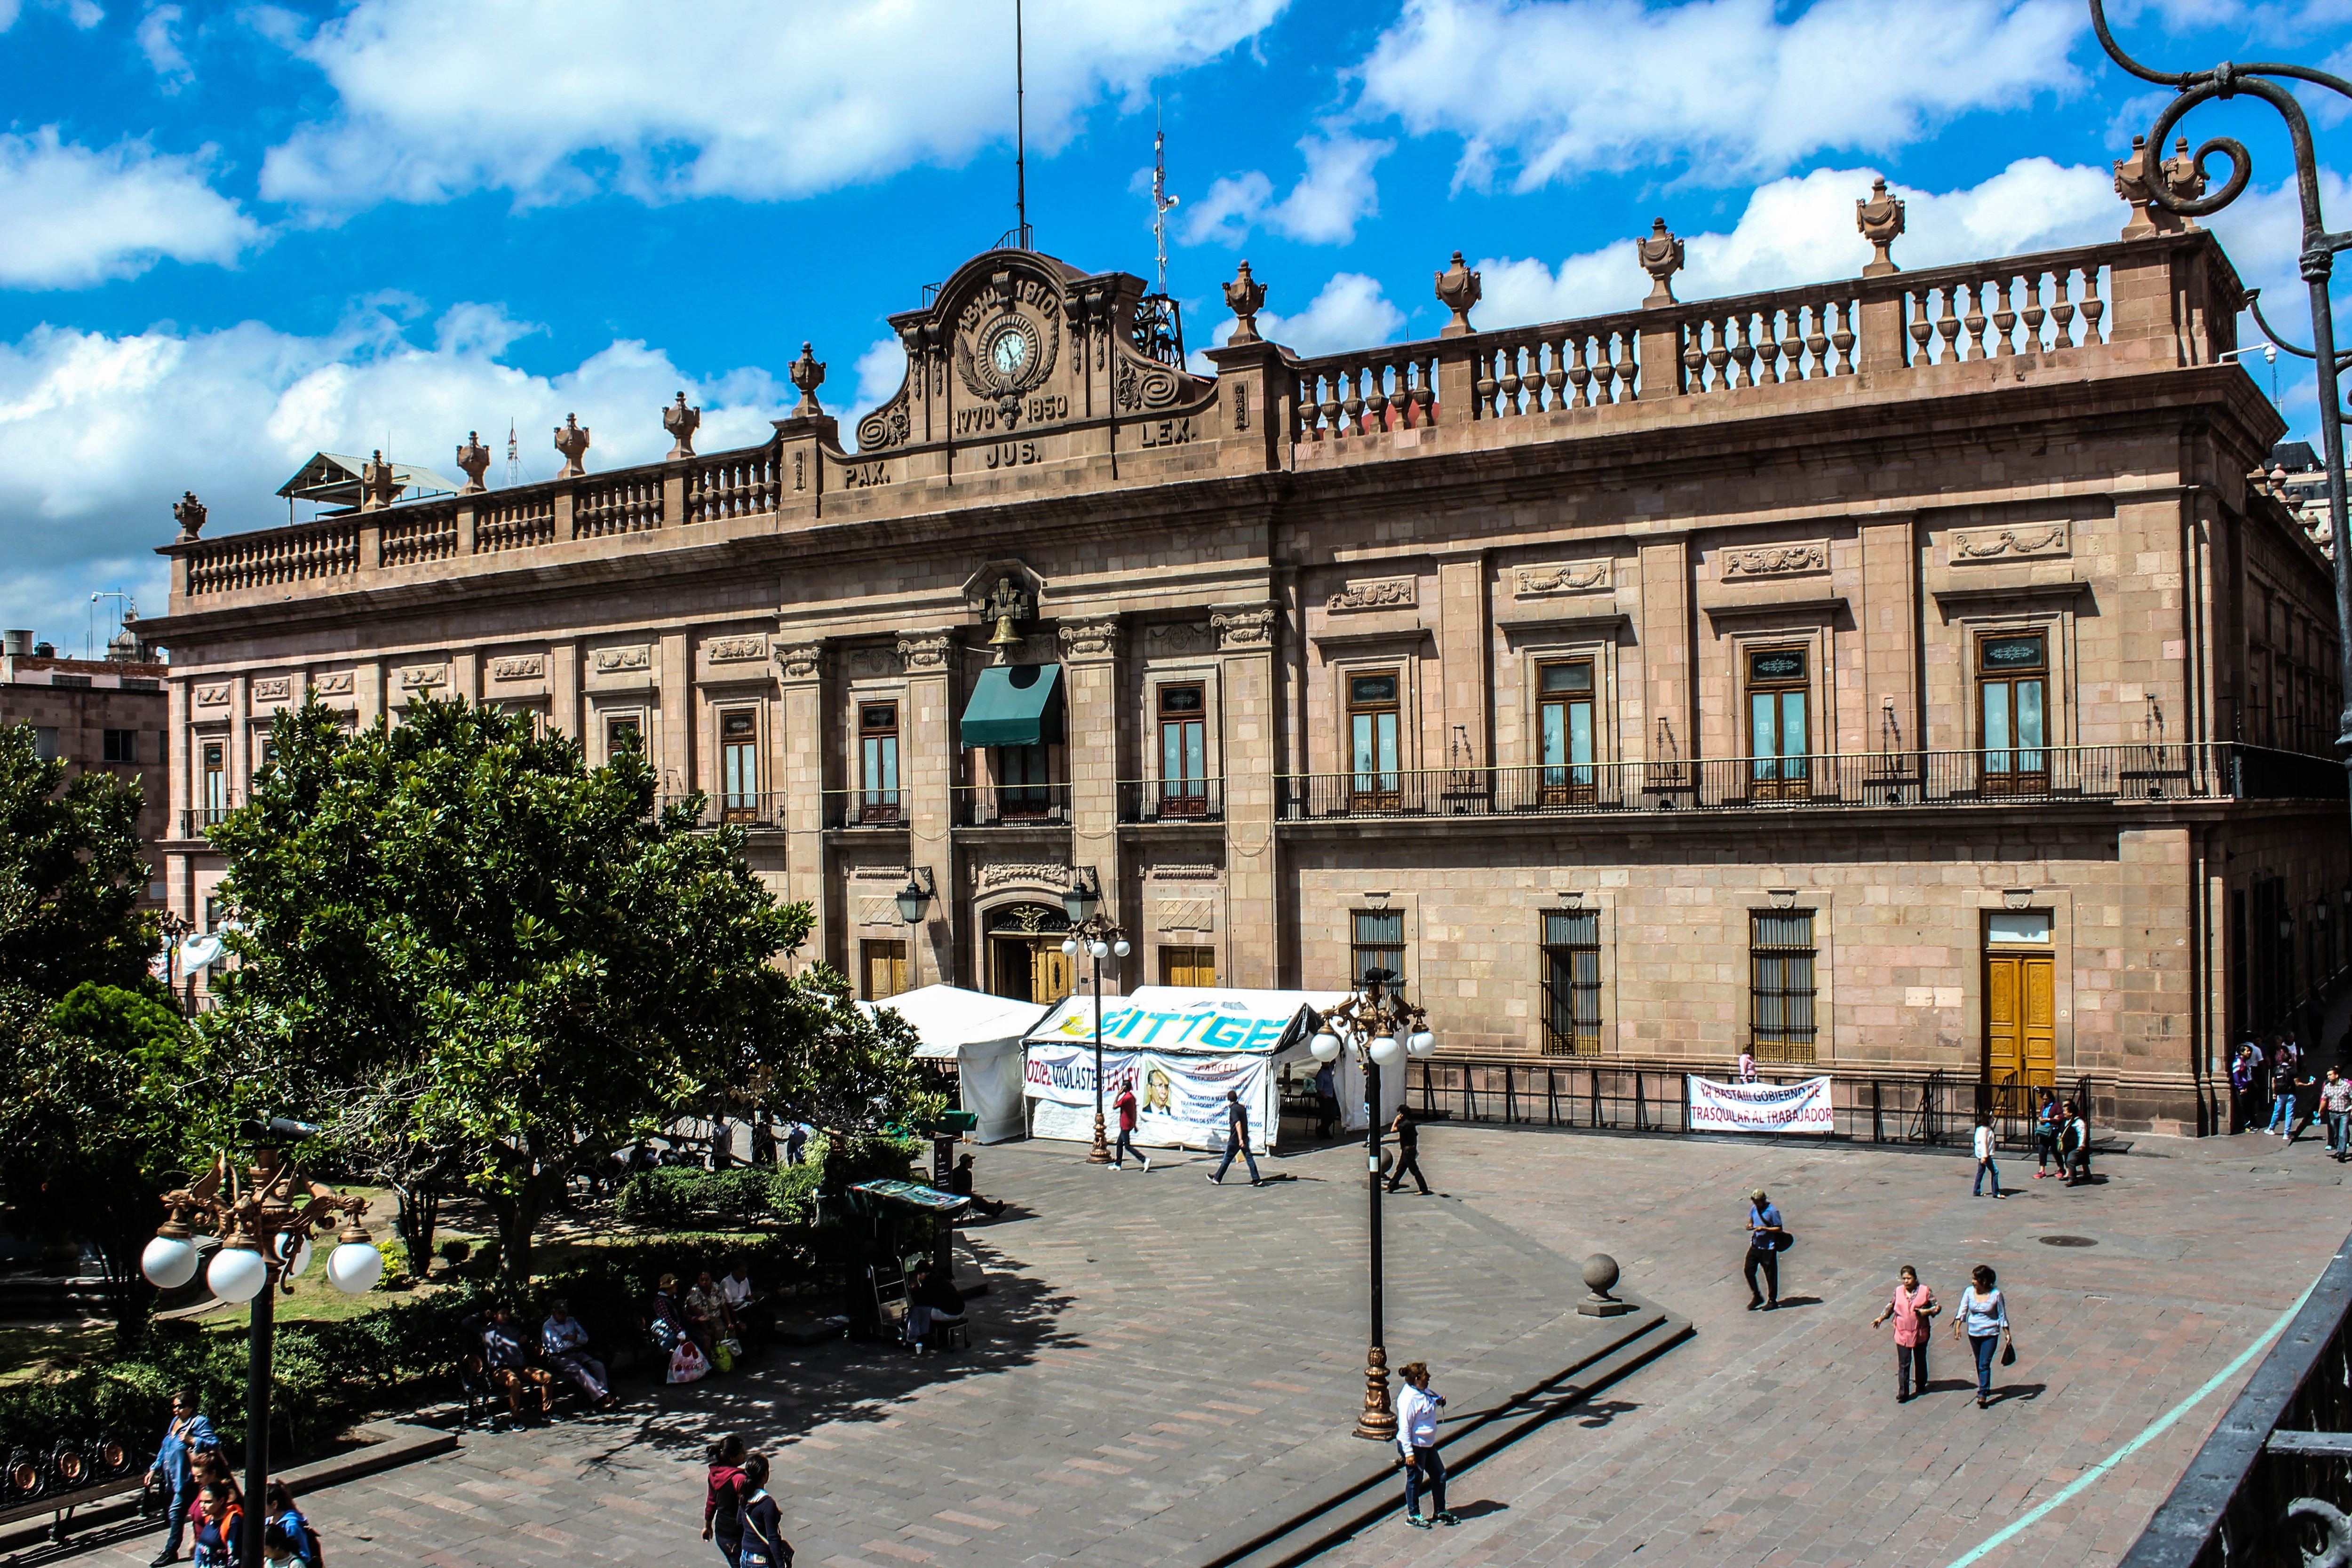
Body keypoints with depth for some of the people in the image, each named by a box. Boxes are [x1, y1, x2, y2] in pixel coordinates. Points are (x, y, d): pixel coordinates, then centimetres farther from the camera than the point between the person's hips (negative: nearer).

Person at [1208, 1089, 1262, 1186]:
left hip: (1235, 1139, -6)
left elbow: (1238, 1124, -24)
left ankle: (1217, 1179, 15)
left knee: (1227, 1159, 4)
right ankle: (1257, 1180, -1)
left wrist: (1240, 1139, -28)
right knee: (1249, 1158, 4)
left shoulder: (1233, 1109, -14)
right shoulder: (1242, 1108, 9)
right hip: (1245, 1138, 6)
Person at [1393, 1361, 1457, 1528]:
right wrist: (1409, 1452, -24)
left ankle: (1441, 1512, 32)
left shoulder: (1423, 1392, 1)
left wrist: (1438, 1403, 2)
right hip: (1415, 1446, -9)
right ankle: (1413, 1516, 25)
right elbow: (1404, 1428, -25)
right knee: (1415, 1479, 7)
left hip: (1428, 1444, 9)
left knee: (1439, 1475, 16)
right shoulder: (1409, 1399, -26)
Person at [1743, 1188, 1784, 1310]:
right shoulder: (1754, 1209, 6)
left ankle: (1772, 1301, 17)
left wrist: (1764, 1229, -22)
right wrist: (1751, 1226, -4)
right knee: (1749, 1270, 3)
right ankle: (1757, 1297, 20)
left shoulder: (1772, 1211, -13)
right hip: (1755, 1245, 6)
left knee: (1770, 1275, 3)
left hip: (1768, 1248, -6)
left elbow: (1779, 1229, -11)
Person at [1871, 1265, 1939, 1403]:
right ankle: (1903, 1393, -3)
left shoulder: (1925, 1291, -7)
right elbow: (1891, 1306, 12)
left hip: (1920, 1334, -1)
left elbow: (1937, 1307, -2)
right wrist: (1882, 1318, 0)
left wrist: (1928, 1312, -20)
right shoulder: (1898, 1291, 1)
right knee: (1904, 1364, -4)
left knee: (1920, 1361, 19)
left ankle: (1921, 1386, 39)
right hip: (1902, 1334, 1)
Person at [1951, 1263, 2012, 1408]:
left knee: (1984, 1364, -9)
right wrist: (1958, 1327, -12)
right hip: (1973, 1333, 4)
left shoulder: (1996, 1294, -14)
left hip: (1990, 1333, -4)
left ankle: (1983, 1395, -6)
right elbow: (1963, 1310, -2)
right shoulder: (1969, 1292, -7)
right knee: (1979, 1363, 17)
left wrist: (2007, 1334, -2)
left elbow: (2002, 1315, -4)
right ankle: (1985, 1388, 36)